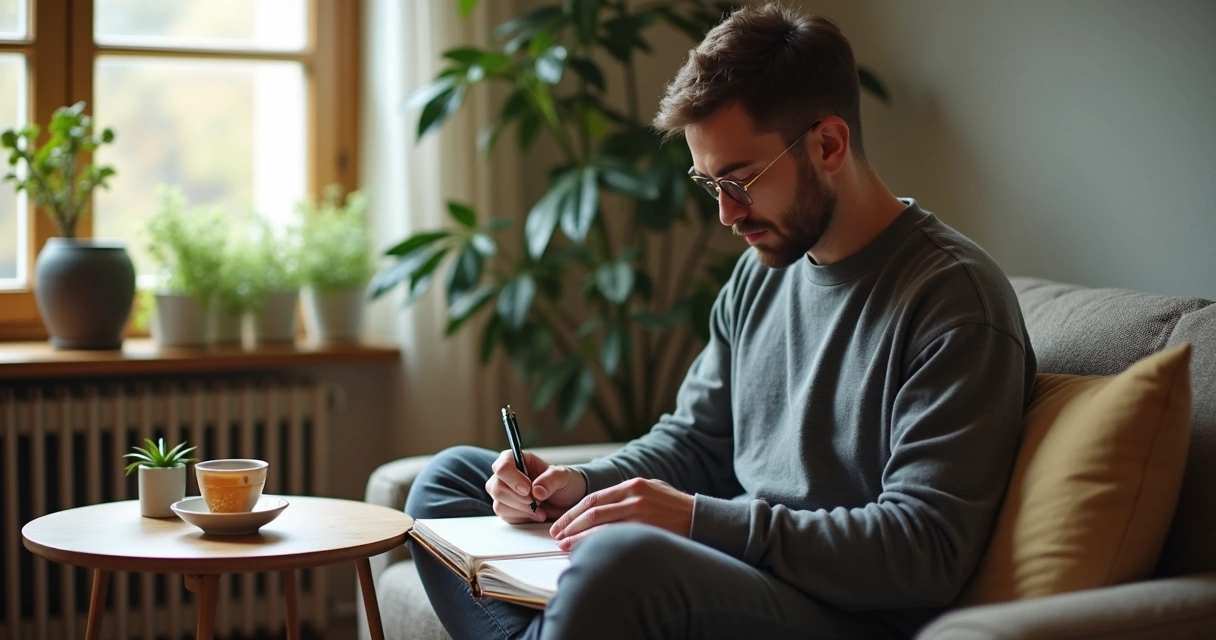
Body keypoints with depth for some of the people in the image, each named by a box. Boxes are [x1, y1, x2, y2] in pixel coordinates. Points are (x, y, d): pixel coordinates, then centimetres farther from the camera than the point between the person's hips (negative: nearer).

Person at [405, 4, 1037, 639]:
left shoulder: (954, 297, -14)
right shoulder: (762, 271, 12)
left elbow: (927, 553, -20)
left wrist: (698, 517, -23)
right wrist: (578, 485, 1)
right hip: (735, 566, 9)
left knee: (621, 559, -39)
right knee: (448, 477, 10)